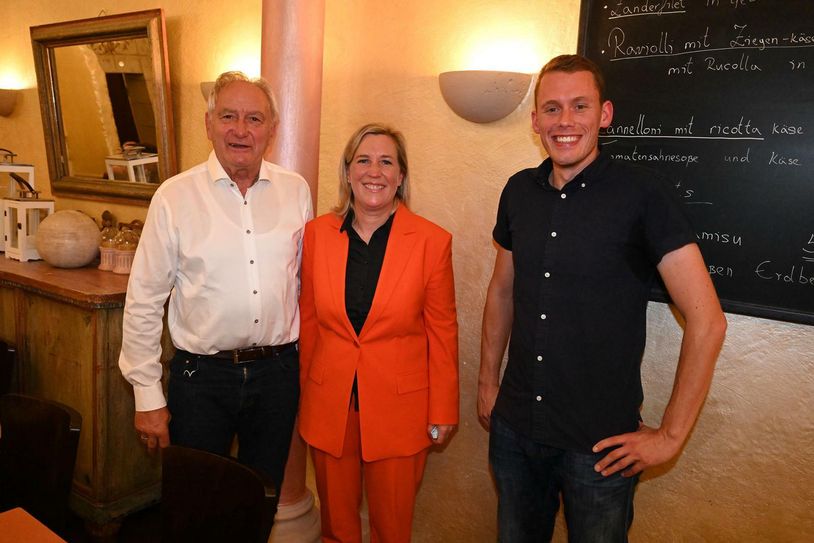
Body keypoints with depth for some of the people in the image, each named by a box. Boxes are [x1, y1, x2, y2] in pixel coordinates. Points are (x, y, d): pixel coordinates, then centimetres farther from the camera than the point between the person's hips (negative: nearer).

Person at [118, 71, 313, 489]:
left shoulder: (296, 191, 1)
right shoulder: (175, 196, -7)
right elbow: (143, 302, -5)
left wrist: (304, 360, 8)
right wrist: (147, 396, -5)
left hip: (277, 371, 2)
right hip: (201, 375, -2)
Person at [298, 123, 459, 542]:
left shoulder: (432, 241, -9)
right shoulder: (317, 233, -3)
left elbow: (442, 332, -4)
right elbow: (308, 320, 6)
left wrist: (443, 412, 0)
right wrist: (305, 390, 10)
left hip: (399, 409, -2)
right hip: (328, 407, 2)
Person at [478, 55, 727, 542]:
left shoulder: (642, 194, -15)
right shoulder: (520, 190, 0)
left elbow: (707, 320, -15)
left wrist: (671, 436, -13)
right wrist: (487, 381, 12)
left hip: (601, 444, -4)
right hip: (514, 428, 5)